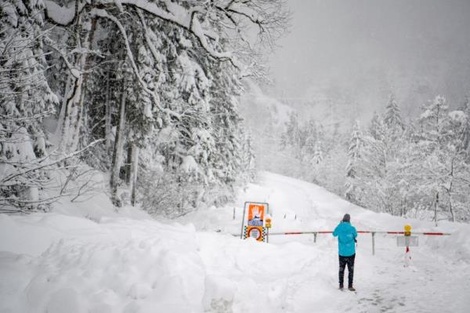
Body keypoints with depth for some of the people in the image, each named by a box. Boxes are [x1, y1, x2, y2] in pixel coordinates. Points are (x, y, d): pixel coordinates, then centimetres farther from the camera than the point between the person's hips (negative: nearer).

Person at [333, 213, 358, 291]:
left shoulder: (339, 228, -10)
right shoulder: (352, 228, -13)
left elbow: (334, 234, 11)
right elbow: (355, 235, 7)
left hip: (341, 253, 2)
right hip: (351, 253, -2)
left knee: (341, 269, 13)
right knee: (351, 270, 8)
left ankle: (341, 285, 17)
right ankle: (350, 286, 8)